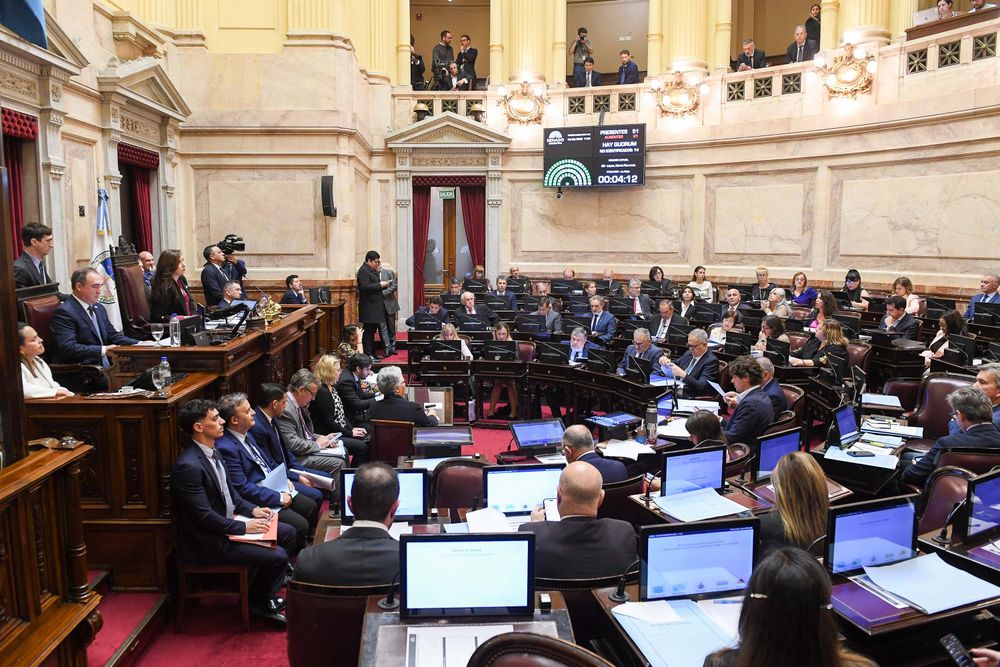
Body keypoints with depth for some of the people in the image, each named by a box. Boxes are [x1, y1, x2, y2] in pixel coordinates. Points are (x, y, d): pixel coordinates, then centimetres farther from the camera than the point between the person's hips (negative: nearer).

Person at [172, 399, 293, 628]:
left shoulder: (211, 451, 4)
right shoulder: (188, 466, -26)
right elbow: (204, 517, -25)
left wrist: (252, 510, 2)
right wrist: (244, 527, -18)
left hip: (227, 525, 10)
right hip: (209, 543, -10)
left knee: (287, 533, 9)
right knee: (277, 556, -17)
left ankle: (264, 595, 17)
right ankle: (256, 602, 10)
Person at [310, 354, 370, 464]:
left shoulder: (332, 387, 12)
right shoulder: (321, 391, -19)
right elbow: (328, 422, -19)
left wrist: (352, 428, 4)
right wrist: (350, 433, -12)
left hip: (339, 431, 10)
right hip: (327, 436, -10)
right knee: (361, 447, -18)